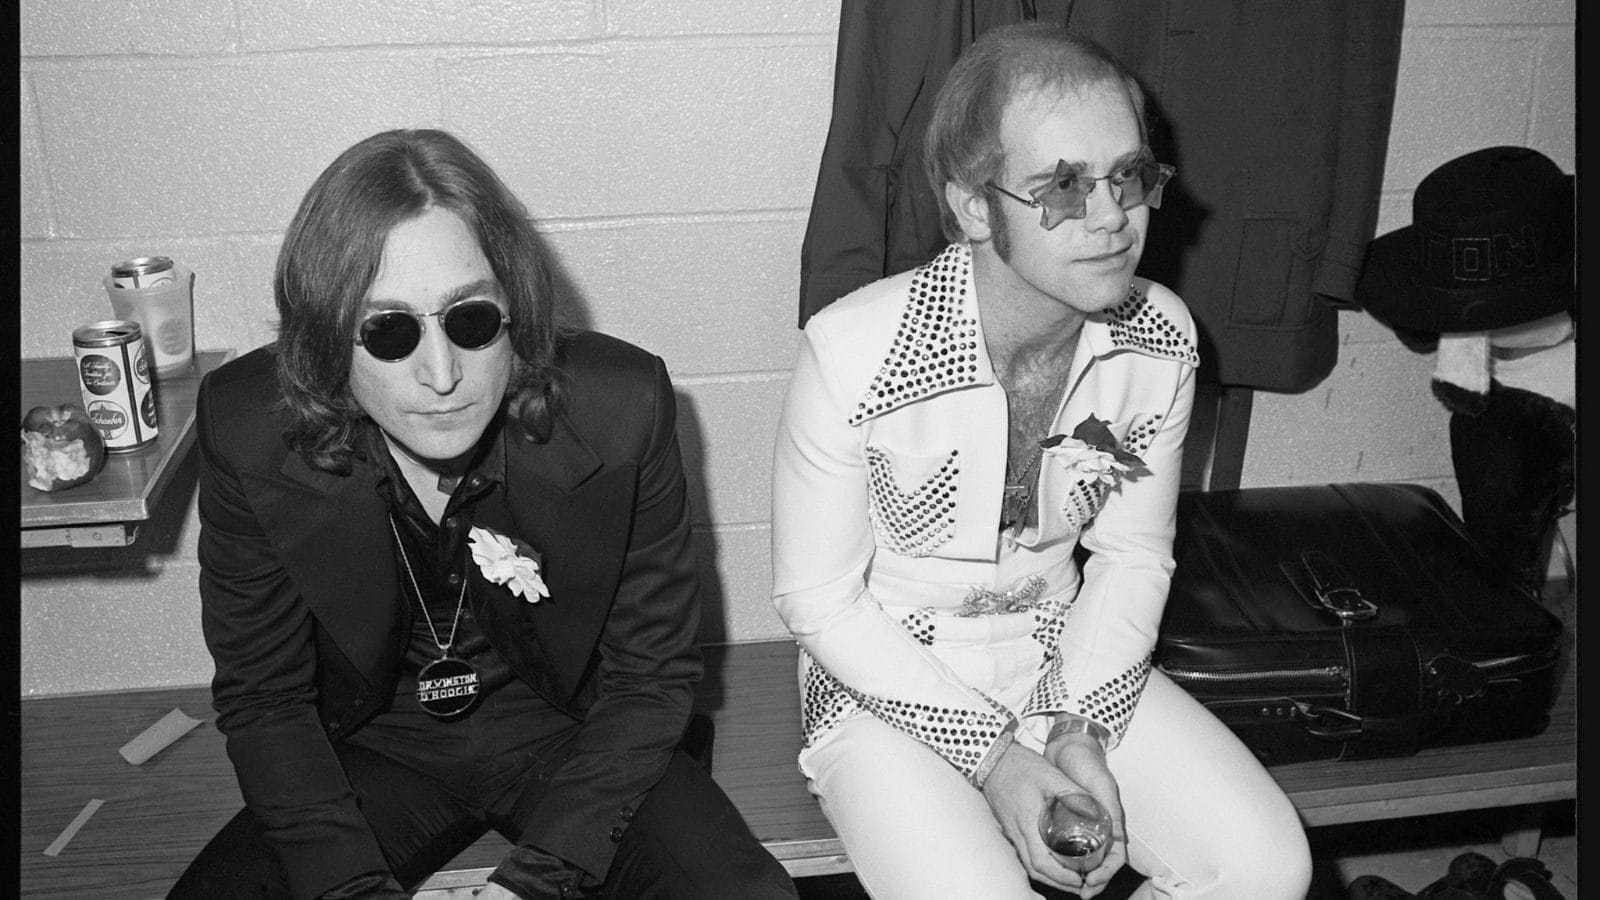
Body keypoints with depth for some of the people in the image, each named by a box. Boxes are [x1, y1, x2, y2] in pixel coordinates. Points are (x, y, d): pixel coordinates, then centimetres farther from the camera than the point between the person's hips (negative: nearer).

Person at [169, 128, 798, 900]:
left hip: (569, 731, -1)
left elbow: (651, 676, -12)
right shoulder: (249, 430, -18)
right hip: (377, 746, 1)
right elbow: (262, 698, -8)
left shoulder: (618, 408, -21)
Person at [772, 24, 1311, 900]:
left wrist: (1082, 728, -11)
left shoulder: (1160, 339, -10)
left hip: (1075, 665, 4)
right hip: (886, 686, -4)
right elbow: (819, 600, -14)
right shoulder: (854, 351, -24)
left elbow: (1132, 554, 2)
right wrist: (989, 753, -17)